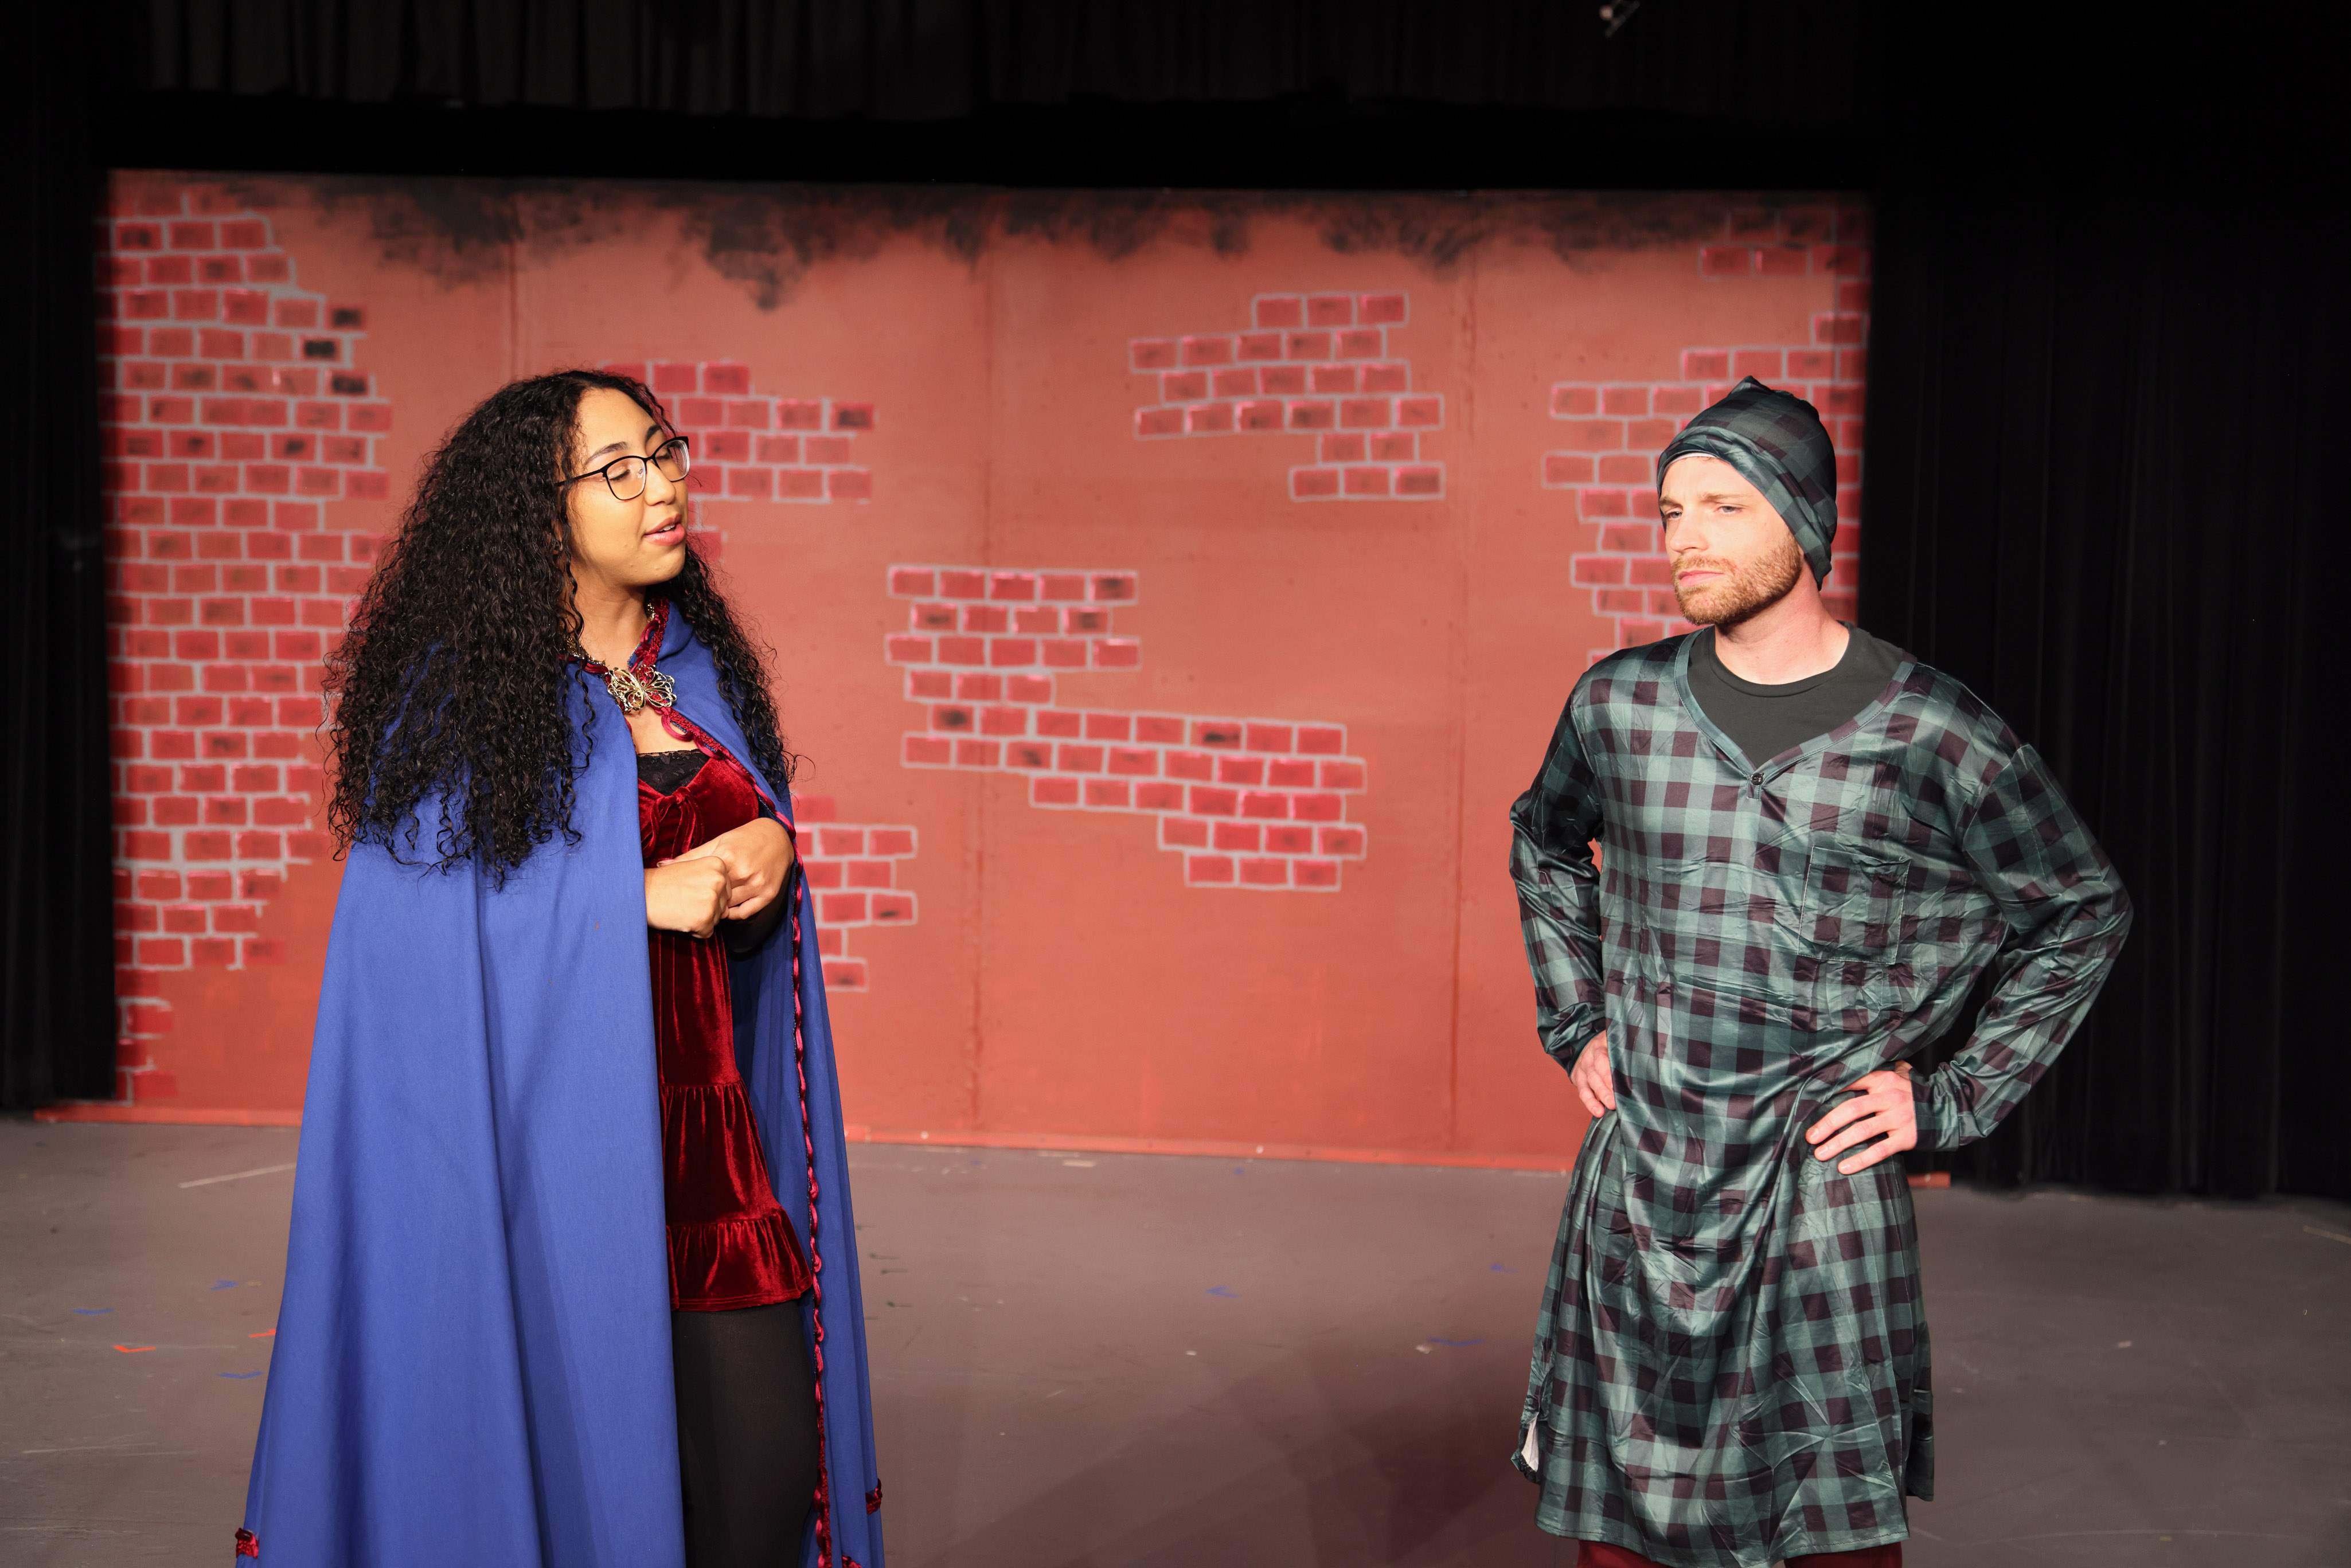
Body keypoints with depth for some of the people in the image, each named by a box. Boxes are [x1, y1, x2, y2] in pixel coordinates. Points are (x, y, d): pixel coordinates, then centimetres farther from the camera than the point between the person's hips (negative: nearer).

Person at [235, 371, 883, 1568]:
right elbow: (416, 914, -13)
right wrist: (644, 896, -16)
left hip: (708, 1129, 5)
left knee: (766, 1464, 2)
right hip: (551, 1139, -5)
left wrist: (770, 854, -5)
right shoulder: (463, 687, -7)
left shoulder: (702, 669, 11)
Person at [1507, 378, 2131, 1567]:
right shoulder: (1621, 703, 2)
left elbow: (2083, 911, 5)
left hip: (1819, 1189, -3)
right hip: (1635, 1187, 3)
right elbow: (1543, 843, 24)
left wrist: (1954, 1099, 1)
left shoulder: (1930, 733, -7)